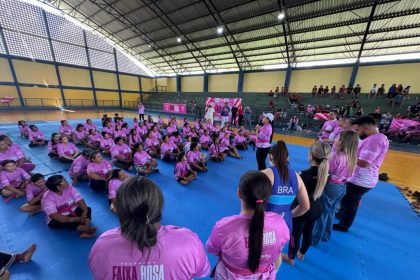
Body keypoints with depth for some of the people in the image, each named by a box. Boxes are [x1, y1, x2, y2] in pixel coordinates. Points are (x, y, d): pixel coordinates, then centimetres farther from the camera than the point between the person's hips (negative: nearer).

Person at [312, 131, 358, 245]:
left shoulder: (337, 156, -23)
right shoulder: (352, 157, 1)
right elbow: (348, 174, 5)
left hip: (331, 187, -7)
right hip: (342, 187, 8)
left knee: (321, 213, 7)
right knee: (330, 212, 23)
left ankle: (314, 239, 22)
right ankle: (325, 235, 40)